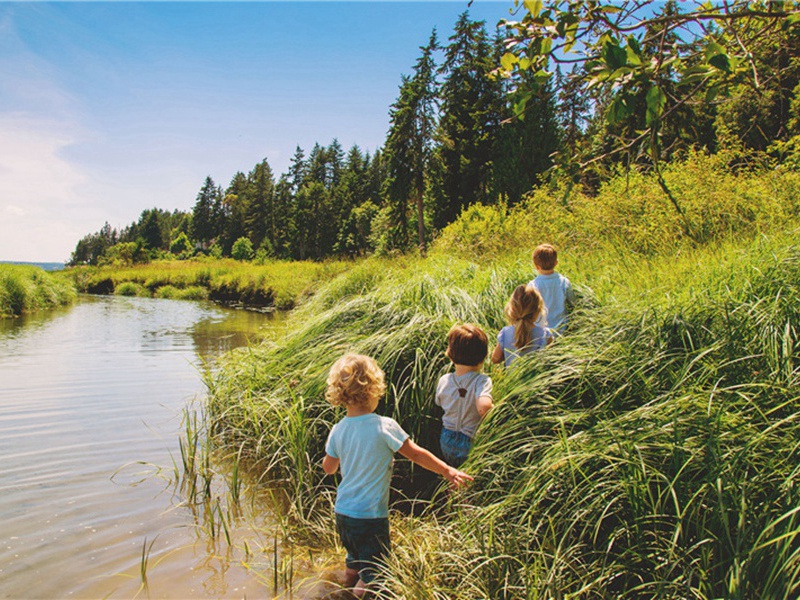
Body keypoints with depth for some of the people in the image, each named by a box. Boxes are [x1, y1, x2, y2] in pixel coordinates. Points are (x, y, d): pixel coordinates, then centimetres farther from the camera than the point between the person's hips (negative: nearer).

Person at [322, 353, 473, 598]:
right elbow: (417, 454, -10)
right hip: (370, 515, -6)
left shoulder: (337, 431, -6)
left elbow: (328, 468, 8)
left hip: (342, 511, 6)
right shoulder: (385, 427, -20)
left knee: (354, 561, 29)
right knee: (373, 573, 13)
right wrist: (448, 471, 2)